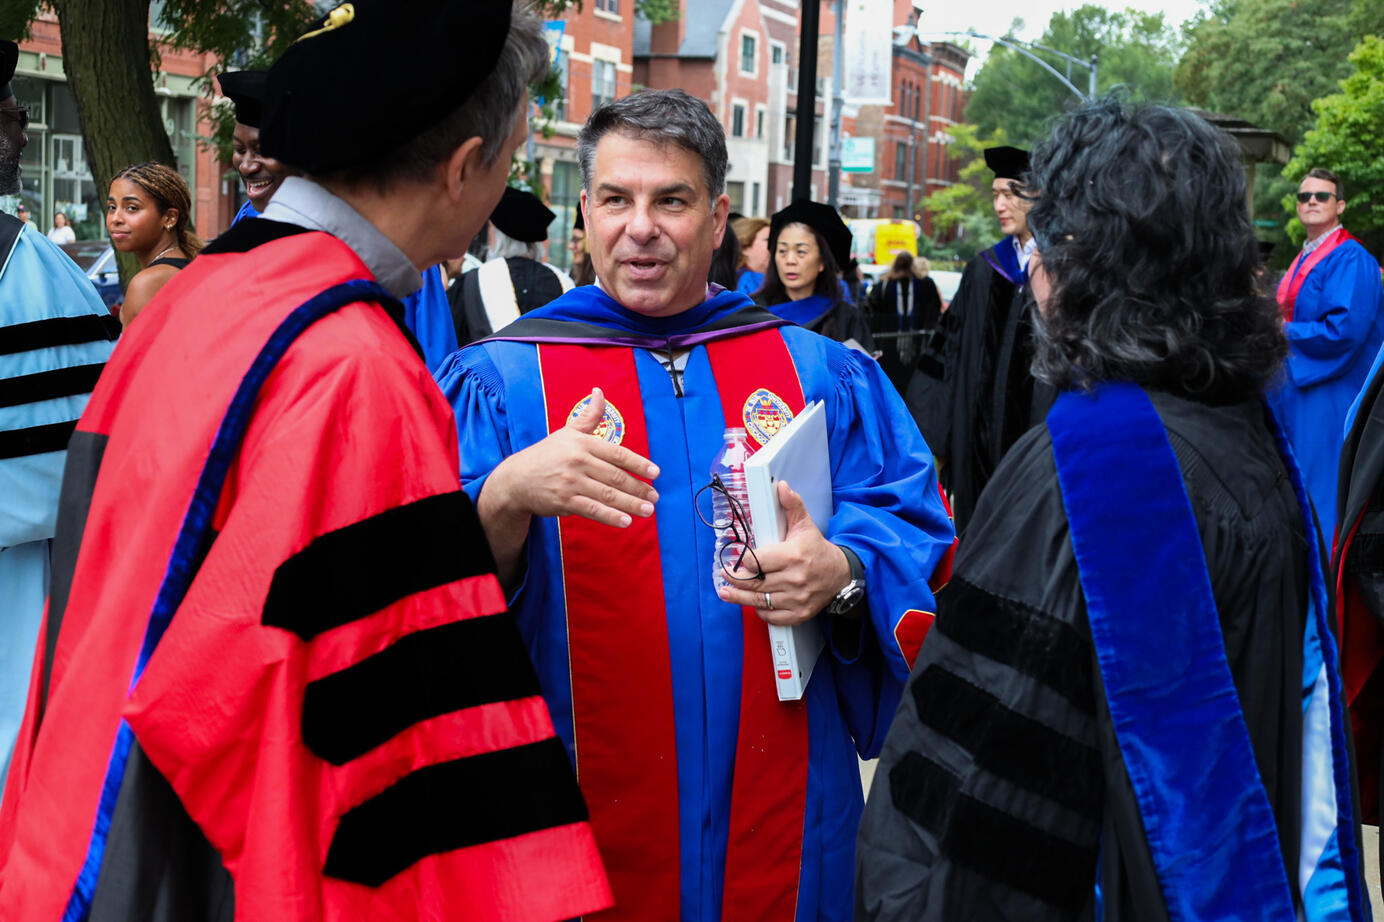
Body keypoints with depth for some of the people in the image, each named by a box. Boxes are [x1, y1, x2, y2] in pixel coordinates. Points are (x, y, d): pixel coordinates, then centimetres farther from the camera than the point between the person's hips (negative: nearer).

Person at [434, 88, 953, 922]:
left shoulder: (823, 375, 6)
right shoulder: (502, 380, -1)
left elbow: (918, 531, 0)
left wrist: (842, 574, -21)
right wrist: (507, 498, -31)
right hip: (582, 815, -2)